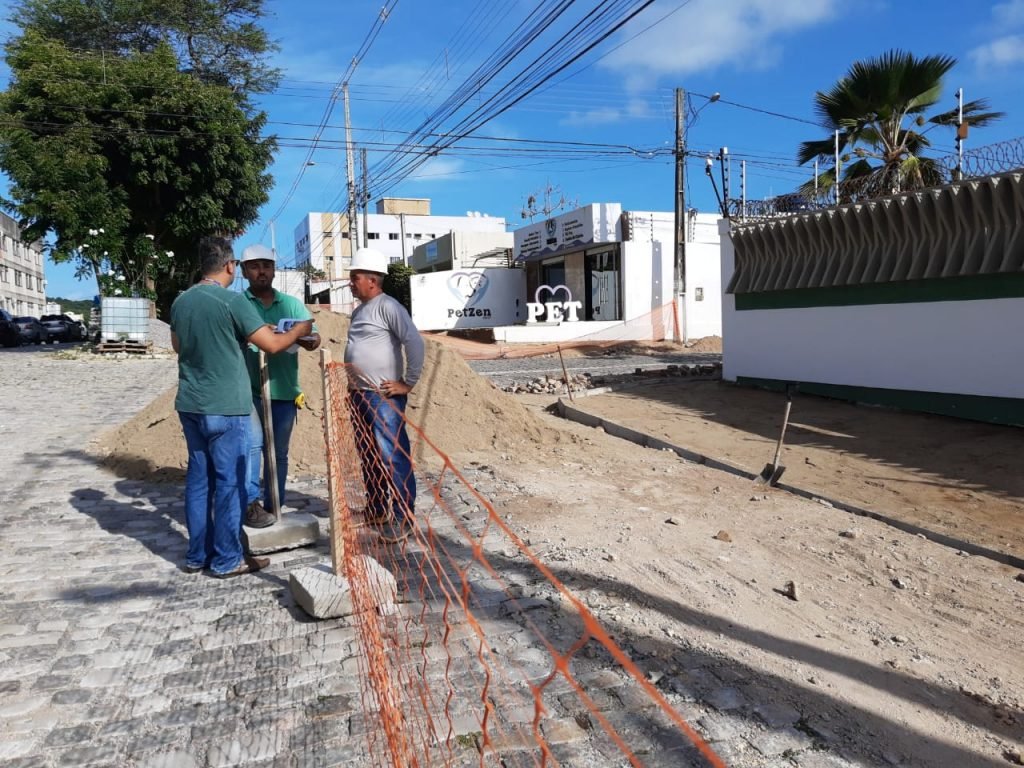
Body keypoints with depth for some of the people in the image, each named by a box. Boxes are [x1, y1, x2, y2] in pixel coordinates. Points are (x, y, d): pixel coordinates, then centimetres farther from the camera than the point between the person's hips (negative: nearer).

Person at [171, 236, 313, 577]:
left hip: (190, 405, 7)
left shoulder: (180, 302, 8)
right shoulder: (232, 301, -13)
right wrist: (301, 329, 6)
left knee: (198, 479, 13)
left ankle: (198, 555, 21)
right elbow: (272, 344, -11)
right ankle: (227, 559, 9)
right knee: (228, 482, 2)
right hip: (225, 407, -7)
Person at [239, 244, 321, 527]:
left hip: (284, 389, 4)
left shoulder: (292, 304, 11)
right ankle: (250, 504, -10)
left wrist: (310, 339, -22)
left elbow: (313, 337, 3)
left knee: (279, 453, 12)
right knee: (253, 443, -19)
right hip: (249, 389, -3)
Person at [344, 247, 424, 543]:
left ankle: (402, 517, -1)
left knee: (393, 456, -7)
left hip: (384, 397, -9)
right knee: (368, 455, 15)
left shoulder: (388, 307, -11)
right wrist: (353, 387, 18)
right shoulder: (358, 311, 17)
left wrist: (408, 383, -17)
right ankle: (375, 508, 27)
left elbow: (415, 343, -19)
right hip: (359, 395, 10)